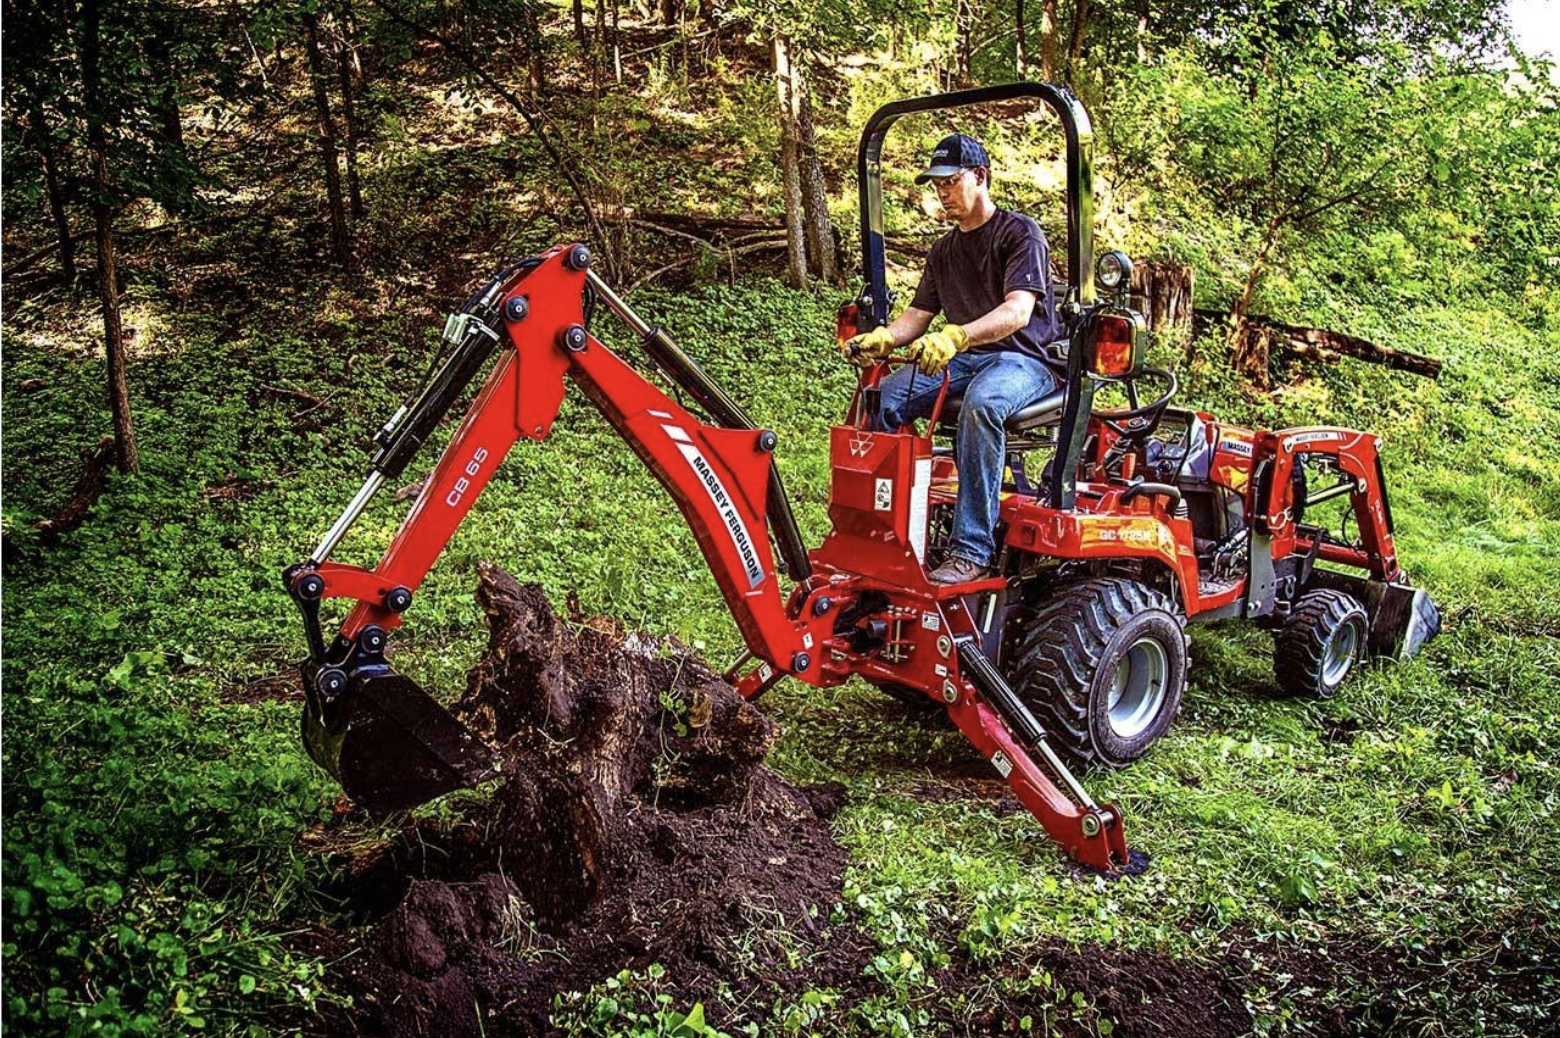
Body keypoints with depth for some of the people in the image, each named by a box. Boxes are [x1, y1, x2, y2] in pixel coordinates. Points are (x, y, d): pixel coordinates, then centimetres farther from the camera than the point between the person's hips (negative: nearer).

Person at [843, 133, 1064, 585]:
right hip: (963, 360, 7)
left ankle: (972, 550, -40)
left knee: (981, 402, -41)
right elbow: (918, 313, 13)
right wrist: (881, 339, -11)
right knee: (881, 397, -17)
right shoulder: (944, 251, 18)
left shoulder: (1020, 234, -5)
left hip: (1025, 359, -7)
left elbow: (1018, 311, -21)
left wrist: (955, 337, -38)